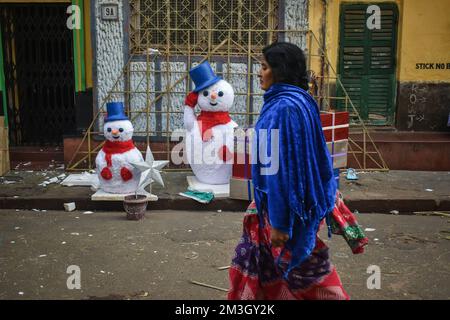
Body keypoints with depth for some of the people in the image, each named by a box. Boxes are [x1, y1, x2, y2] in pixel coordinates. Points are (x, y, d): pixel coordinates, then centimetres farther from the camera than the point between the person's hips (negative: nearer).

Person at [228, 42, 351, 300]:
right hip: (289, 196, 10)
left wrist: (279, 222, -22)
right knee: (257, 256, 19)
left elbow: (283, 166, -25)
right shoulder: (299, 100, 7)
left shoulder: (283, 108, -23)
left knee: (301, 271, 6)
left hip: (286, 201, -10)